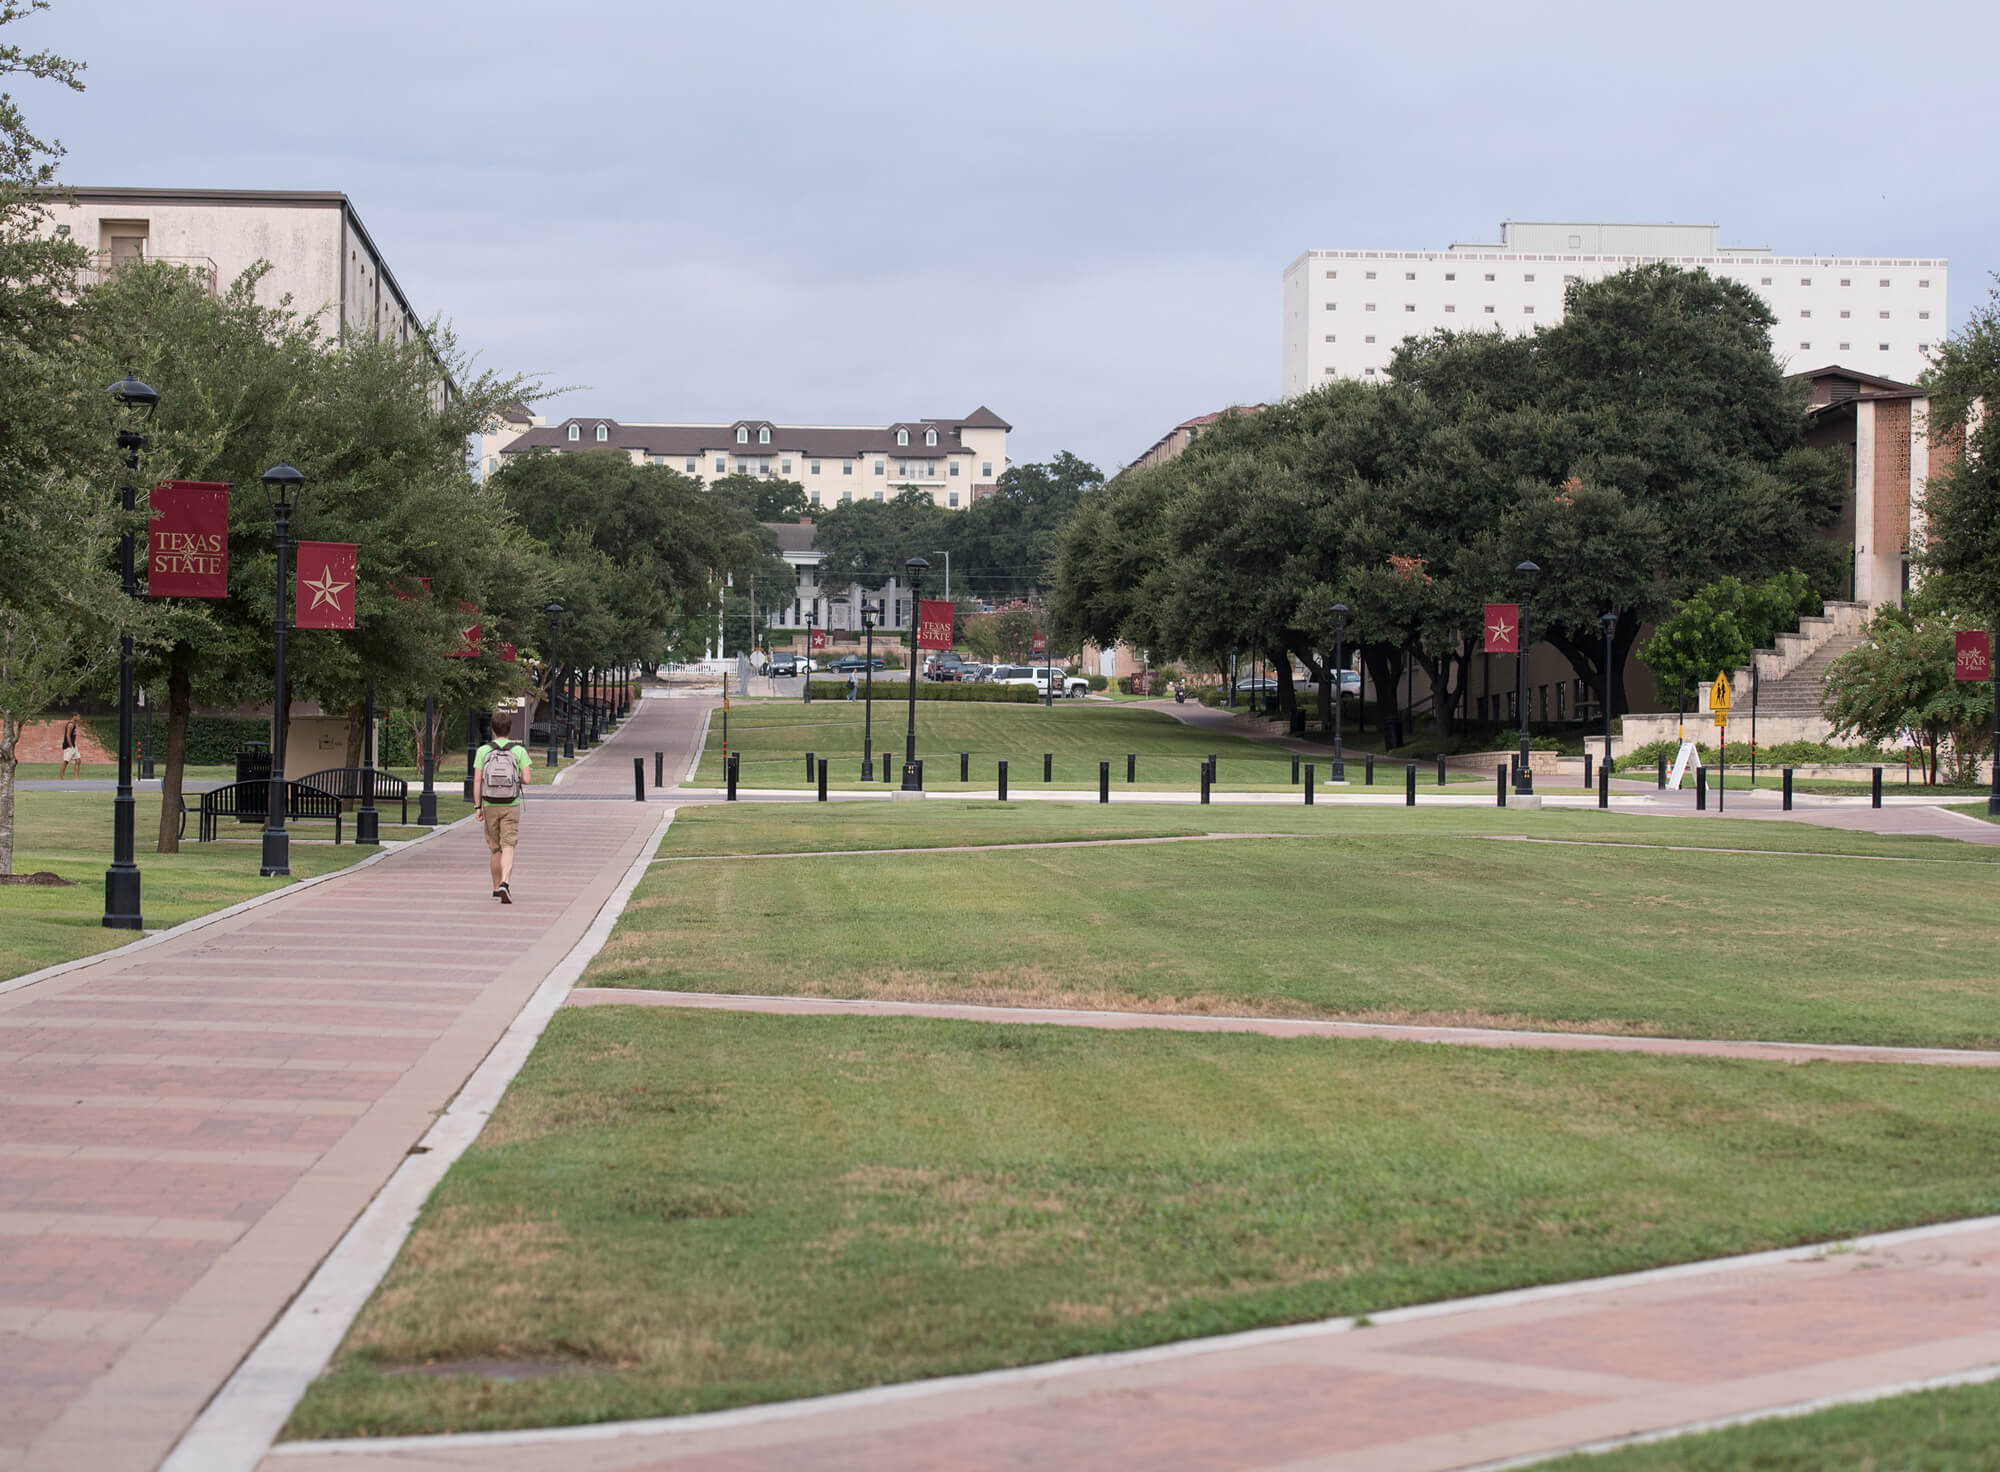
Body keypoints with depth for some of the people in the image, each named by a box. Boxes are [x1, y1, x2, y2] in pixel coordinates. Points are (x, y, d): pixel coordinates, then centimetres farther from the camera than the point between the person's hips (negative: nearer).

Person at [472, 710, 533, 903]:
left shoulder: (483, 751, -3)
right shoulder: (519, 751, -4)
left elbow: (477, 780, -8)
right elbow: (527, 779, -10)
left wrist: (477, 807, -4)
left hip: (490, 806, 2)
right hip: (511, 806, -2)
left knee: (495, 849, 15)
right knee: (508, 848, -6)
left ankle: (497, 888, 25)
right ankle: (505, 884, -27)